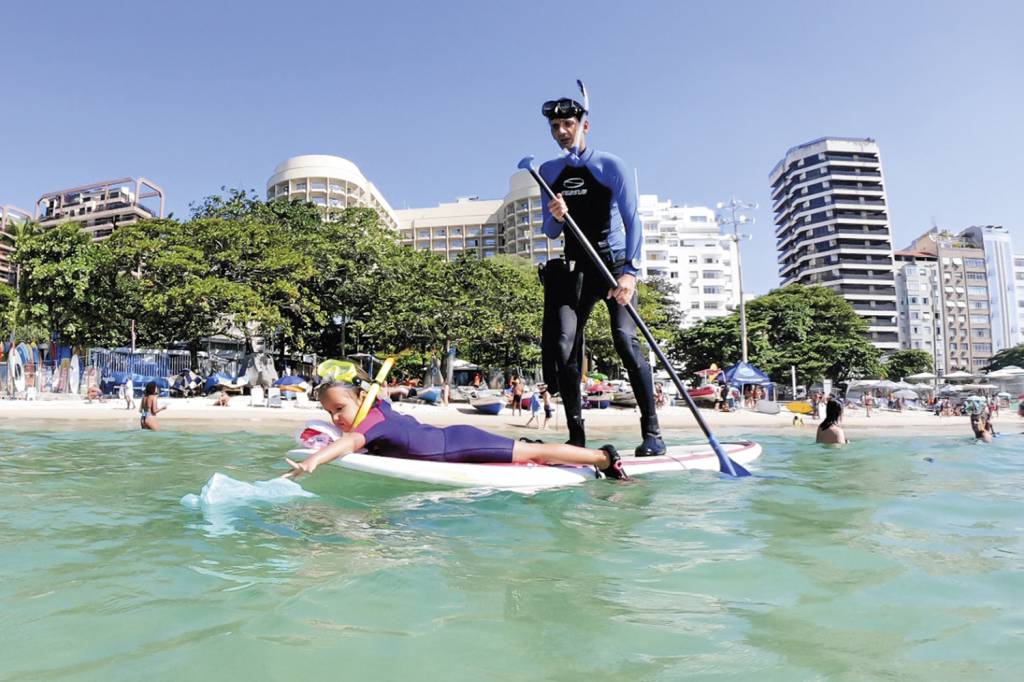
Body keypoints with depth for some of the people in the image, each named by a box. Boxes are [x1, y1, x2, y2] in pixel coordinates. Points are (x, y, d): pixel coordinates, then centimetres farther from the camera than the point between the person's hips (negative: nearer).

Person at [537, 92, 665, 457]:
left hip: (615, 264, -4)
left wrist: (630, 272, -26)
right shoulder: (549, 172, 10)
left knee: (626, 340, -19)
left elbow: (632, 221, -12)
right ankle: (576, 437, -2)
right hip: (575, 269, 4)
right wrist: (555, 217, -14)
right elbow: (551, 233, 11)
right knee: (563, 346, -9)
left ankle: (652, 433, -12)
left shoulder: (611, 166, -3)